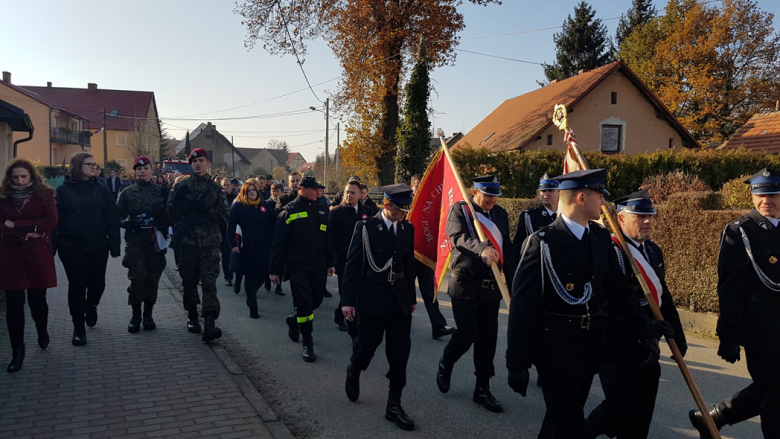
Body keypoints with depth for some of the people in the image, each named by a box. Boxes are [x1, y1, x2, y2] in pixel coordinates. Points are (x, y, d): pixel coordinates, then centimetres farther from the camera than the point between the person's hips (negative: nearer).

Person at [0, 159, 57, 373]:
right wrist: (25, 234, -17)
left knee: (37, 299, 8)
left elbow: (51, 221, -11)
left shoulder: (45, 194, 1)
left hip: (38, 255, -1)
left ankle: (42, 332, 38)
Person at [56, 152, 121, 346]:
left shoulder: (101, 190, 3)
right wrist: (53, 247, -8)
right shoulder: (63, 190, -2)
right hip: (71, 247, -2)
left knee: (97, 282, 6)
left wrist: (114, 246, -4)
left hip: (98, 246, 2)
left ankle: (91, 305, 40)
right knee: (77, 285, 2)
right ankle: (78, 328, 15)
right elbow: (55, 219, -4)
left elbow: (112, 219, 1)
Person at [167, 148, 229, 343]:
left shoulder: (216, 189, 7)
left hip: (210, 243, -1)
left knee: (209, 282, -10)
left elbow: (224, 218, 1)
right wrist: (183, 202, -13)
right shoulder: (182, 187, 8)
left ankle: (210, 324, -16)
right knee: (189, 281, 9)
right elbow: (172, 213, 4)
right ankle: (192, 317, 27)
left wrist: (206, 210, -14)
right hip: (188, 241, 1)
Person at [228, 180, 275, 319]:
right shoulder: (237, 206, -1)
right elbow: (231, 227, -4)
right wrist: (233, 244, -13)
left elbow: (273, 224, 11)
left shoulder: (265, 205, 10)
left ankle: (251, 297, 34)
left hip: (263, 246, 4)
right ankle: (253, 306, 13)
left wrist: (272, 241, 3)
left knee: (263, 274, 7)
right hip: (247, 246, -4)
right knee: (250, 275, 1)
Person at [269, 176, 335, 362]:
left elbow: (327, 239, 15)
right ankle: (307, 343, 9)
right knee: (304, 304, -5)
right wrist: (275, 269, -8)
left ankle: (295, 320, 42)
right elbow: (278, 243, -7)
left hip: (318, 268, 6)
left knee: (316, 301, 14)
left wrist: (330, 263, 12)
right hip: (298, 268, -5)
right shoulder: (288, 212, -6)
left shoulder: (321, 211, 9)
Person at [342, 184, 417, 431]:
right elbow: (352, 265, -7)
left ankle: (394, 405, 14)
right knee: (368, 345, 6)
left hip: (400, 301, 4)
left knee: (400, 353, 3)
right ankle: (353, 372, 41)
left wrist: (412, 297, 14)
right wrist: (348, 300, -9)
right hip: (373, 299, -4)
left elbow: (409, 264, 12)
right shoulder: (366, 227, -8)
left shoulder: (408, 229, 6)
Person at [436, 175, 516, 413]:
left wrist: (512, 283, 8)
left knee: (488, 339, 7)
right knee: (467, 335, -5)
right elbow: (459, 236, -23)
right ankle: (445, 365, 26)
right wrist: (482, 249, -42)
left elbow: (507, 249, 13)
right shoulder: (460, 209, -4)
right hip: (466, 284, -5)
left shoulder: (501, 214, 11)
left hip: (491, 287, 5)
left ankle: (482, 389, 20)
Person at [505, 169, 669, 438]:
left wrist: (645, 328, 0)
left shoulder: (601, 238, 4)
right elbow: (522, 305, -16)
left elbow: (618, 289, 9)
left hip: (589, 346, 7)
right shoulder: (542, 243, -16)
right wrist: (517, 363, -15)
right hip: (555, 348, -6)